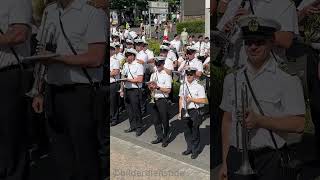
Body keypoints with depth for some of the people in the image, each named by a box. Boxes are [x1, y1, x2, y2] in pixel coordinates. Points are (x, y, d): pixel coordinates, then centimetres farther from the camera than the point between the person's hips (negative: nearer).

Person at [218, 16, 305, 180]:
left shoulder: (287, 79, -2)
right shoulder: (232, 79, 10)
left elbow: (298, 124, -7)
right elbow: (227, 121, 11)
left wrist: (259, 121, -16)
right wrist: (225, 163, 9)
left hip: (270, 159, -3)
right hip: (237, 158, 3)